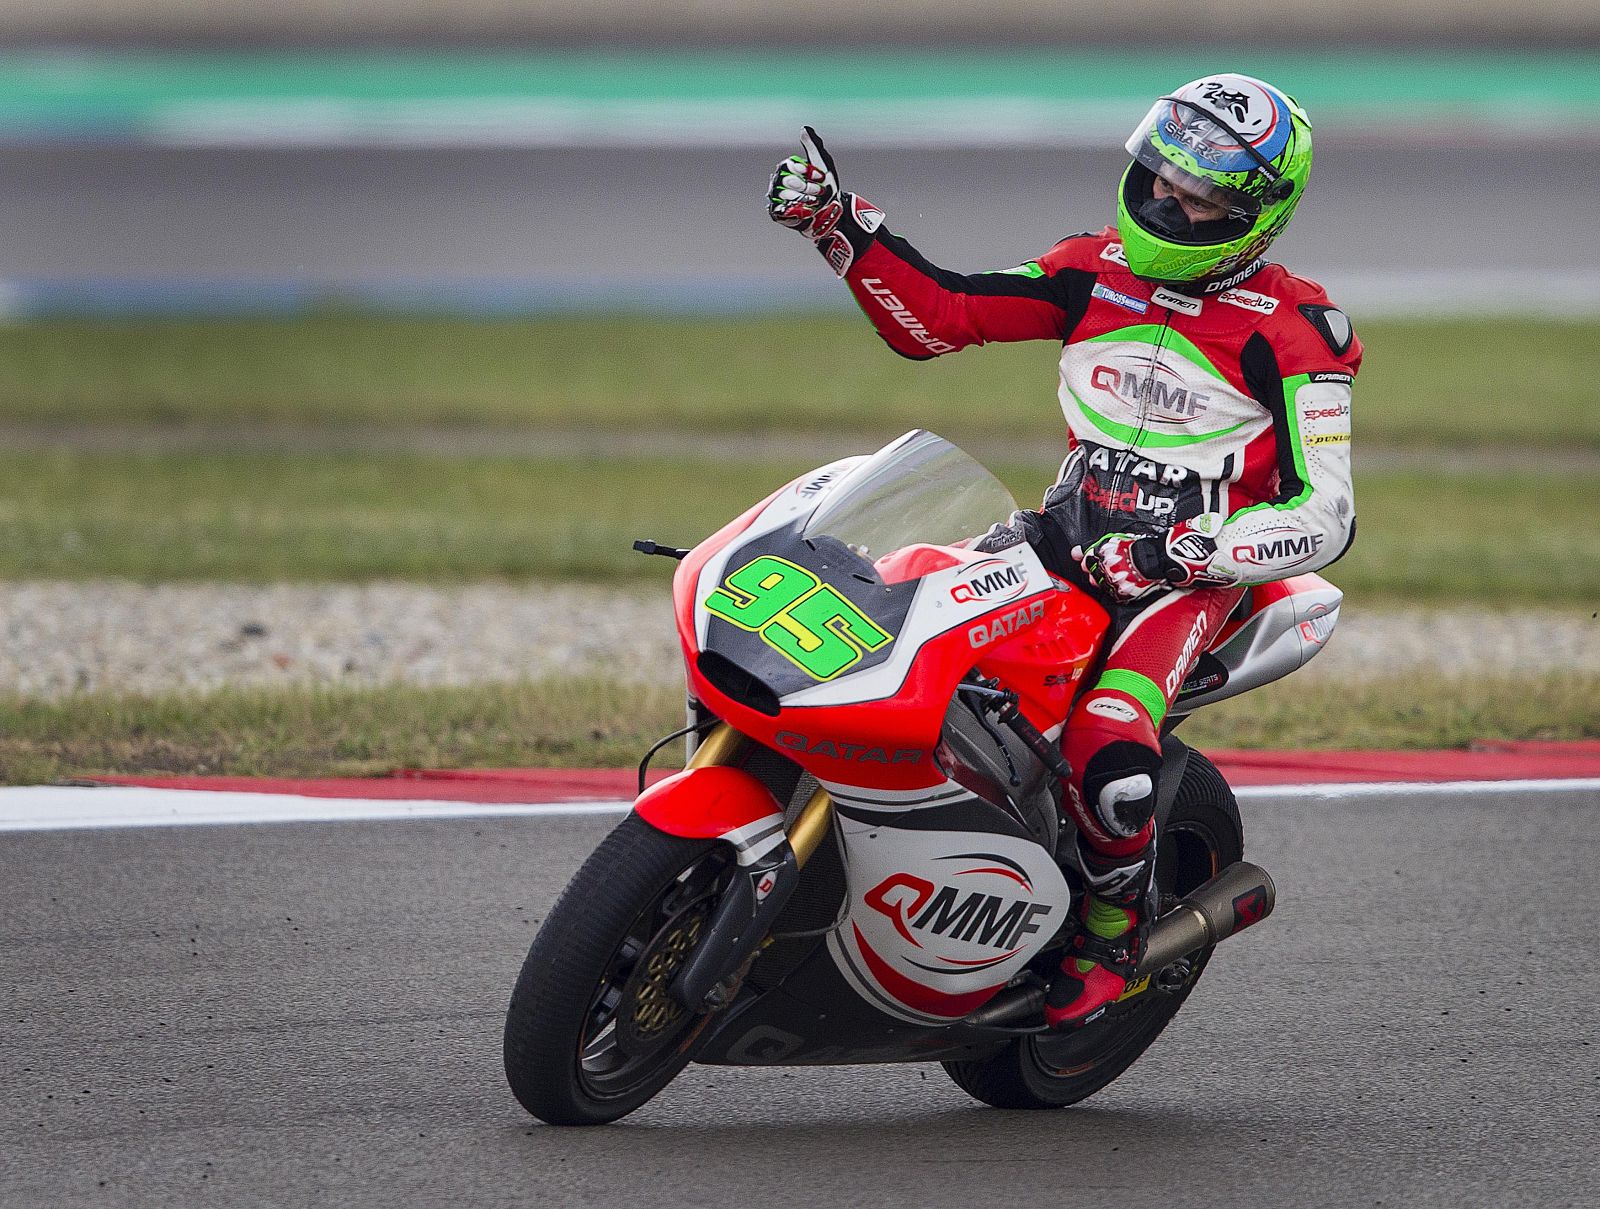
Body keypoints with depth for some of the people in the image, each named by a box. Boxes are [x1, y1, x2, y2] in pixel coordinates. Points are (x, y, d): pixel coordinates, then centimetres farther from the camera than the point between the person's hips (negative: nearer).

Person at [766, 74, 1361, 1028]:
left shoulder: (1294, 331, -9)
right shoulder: (1098, 272, 7)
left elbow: (1323, 517, -15)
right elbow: (935, 316, 9)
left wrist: (1176, 552, -27)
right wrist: (841, 225, -3)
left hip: (1189, 579, -6)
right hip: (1066, 542, 6)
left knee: (1110, 769, -31)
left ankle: (1110, 940, 0)